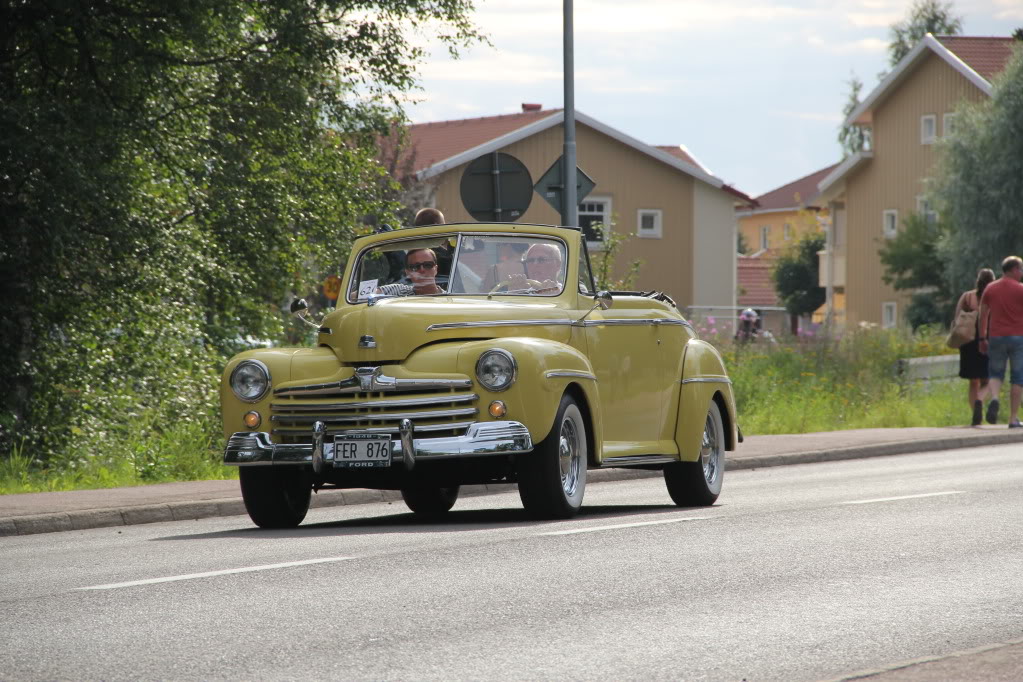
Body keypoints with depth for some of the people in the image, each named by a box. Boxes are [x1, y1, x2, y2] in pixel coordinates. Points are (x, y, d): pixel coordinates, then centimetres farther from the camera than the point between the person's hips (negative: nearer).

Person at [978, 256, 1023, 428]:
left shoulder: (990, 289, 6)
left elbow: (983, 315, 8)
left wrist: (982, 338, 15)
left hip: (996, 337, 3)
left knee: (995, 373, 14)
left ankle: (994, 399, -18)